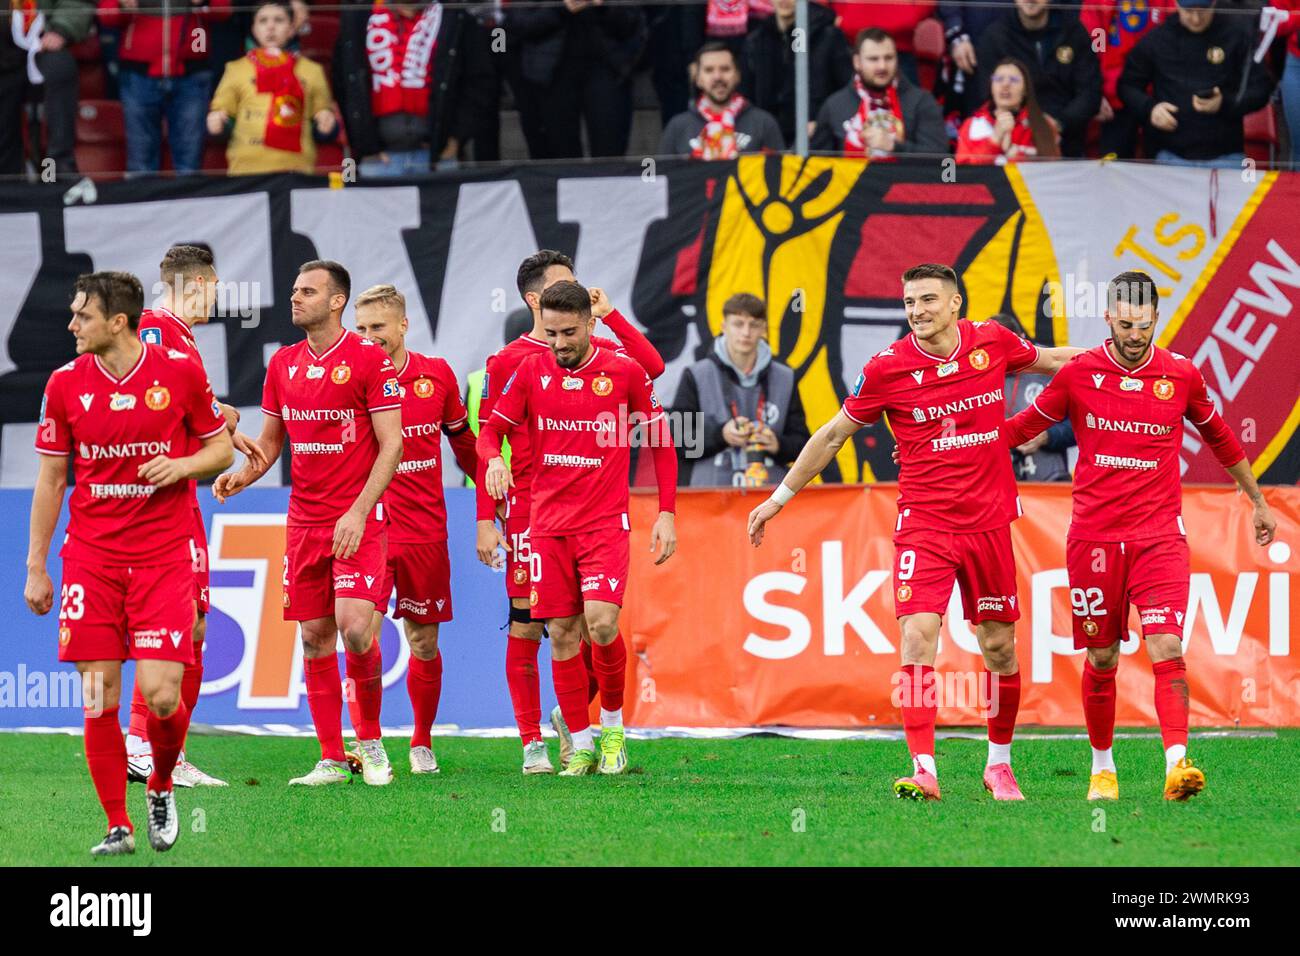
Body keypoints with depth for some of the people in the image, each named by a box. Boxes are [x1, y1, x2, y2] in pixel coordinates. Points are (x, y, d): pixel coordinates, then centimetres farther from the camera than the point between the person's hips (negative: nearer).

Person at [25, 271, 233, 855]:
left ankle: (161, 786, 20)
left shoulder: (181, 372, -4)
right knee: (100, 698, -4)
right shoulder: (66, 384, 2)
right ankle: (117, 826, 8)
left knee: (161, 694, -11)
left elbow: (221, 448, 8)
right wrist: (35, 566, 6)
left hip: (163, 557, -2)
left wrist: (182, 465, -14)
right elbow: (50, 480, 8)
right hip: (90, 559, 2)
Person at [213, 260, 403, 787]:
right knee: (315, 637, 4)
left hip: (358, 521, -6)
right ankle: (331, 759, 10)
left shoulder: (369, 359, -7)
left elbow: (390, 444, -9)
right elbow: (270, 441, 19)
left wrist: (358, 513, -17)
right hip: (304, 521, 6)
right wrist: (241, 474, -2)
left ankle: (371, 741, 3)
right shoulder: (283, 363, 11)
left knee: (355, 627, -17)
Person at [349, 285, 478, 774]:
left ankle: (422, 743, 25)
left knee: (425, 642, 10)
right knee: (364, 635, -14)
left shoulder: (437, 375, 3)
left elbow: (463, 442, 17)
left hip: (426, 531, 3)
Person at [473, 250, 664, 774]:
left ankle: (570, 718, 22)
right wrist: (486, 519, -5)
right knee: (526, 622, -2)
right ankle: (532, 742, 4)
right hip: (528, 506, -3)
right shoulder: (507, 362, 2)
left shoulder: (596, 350, 10)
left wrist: (608, 315, -5)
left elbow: (652, 366, -7)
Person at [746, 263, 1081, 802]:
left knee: (998, 646, 9)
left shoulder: (992, 341, -1)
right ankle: (924, 771, -19)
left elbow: (1047, 359, 22)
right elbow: (833, 435, 4)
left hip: (989, 521, 3)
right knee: (917, 636, -18)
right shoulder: (888, 368, -8)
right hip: (924, 524, -3)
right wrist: (779, 498, 6)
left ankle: (999, 765, 27)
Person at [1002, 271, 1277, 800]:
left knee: (1167, 648, -17)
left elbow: (1220, 438, 19)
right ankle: (1102, 766, 23)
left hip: (1160, 535, -1)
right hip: (1093, 538, 1)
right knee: (1101, 658, 7)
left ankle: (1177, 762, -27)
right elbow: (1022, 427, 14)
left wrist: (1258, 502, 28)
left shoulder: (1181, 375, 2)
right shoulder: (1079, 374, 0)